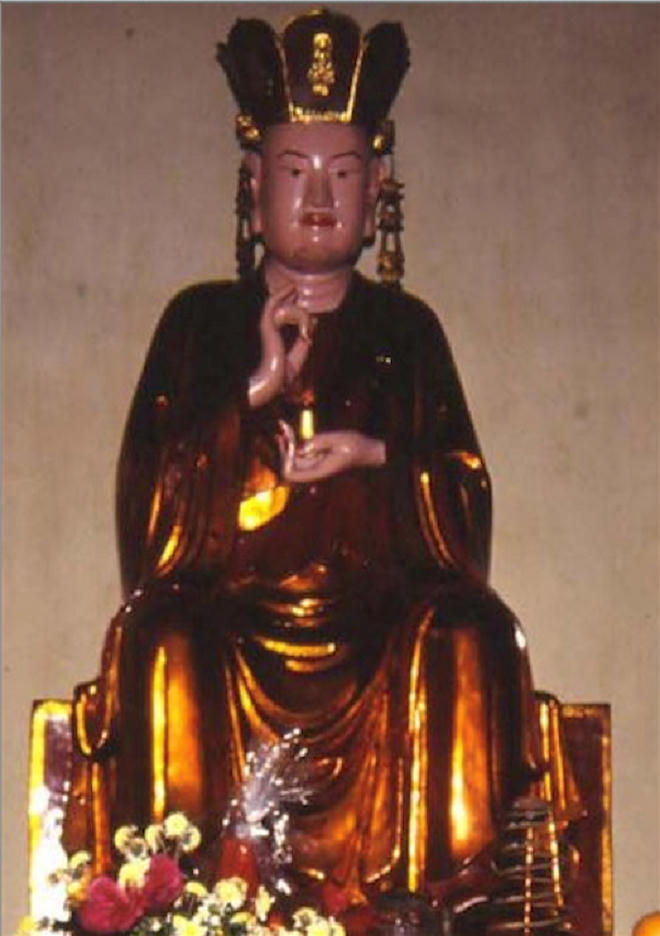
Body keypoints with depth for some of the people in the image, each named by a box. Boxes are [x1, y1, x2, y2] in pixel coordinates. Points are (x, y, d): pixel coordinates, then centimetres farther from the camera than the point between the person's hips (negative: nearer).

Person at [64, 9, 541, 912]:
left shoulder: (405, 329, 16)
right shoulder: (204, 320, 13)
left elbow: (467, 504, 9)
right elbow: (151, 498, 1)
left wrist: (376, 455, -11)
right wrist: (258, 389, -10)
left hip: (377, 616, 1)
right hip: (229, 614, -1)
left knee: (469, 638, -29)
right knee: (166, 651, -32)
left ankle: (438, 890, -26)